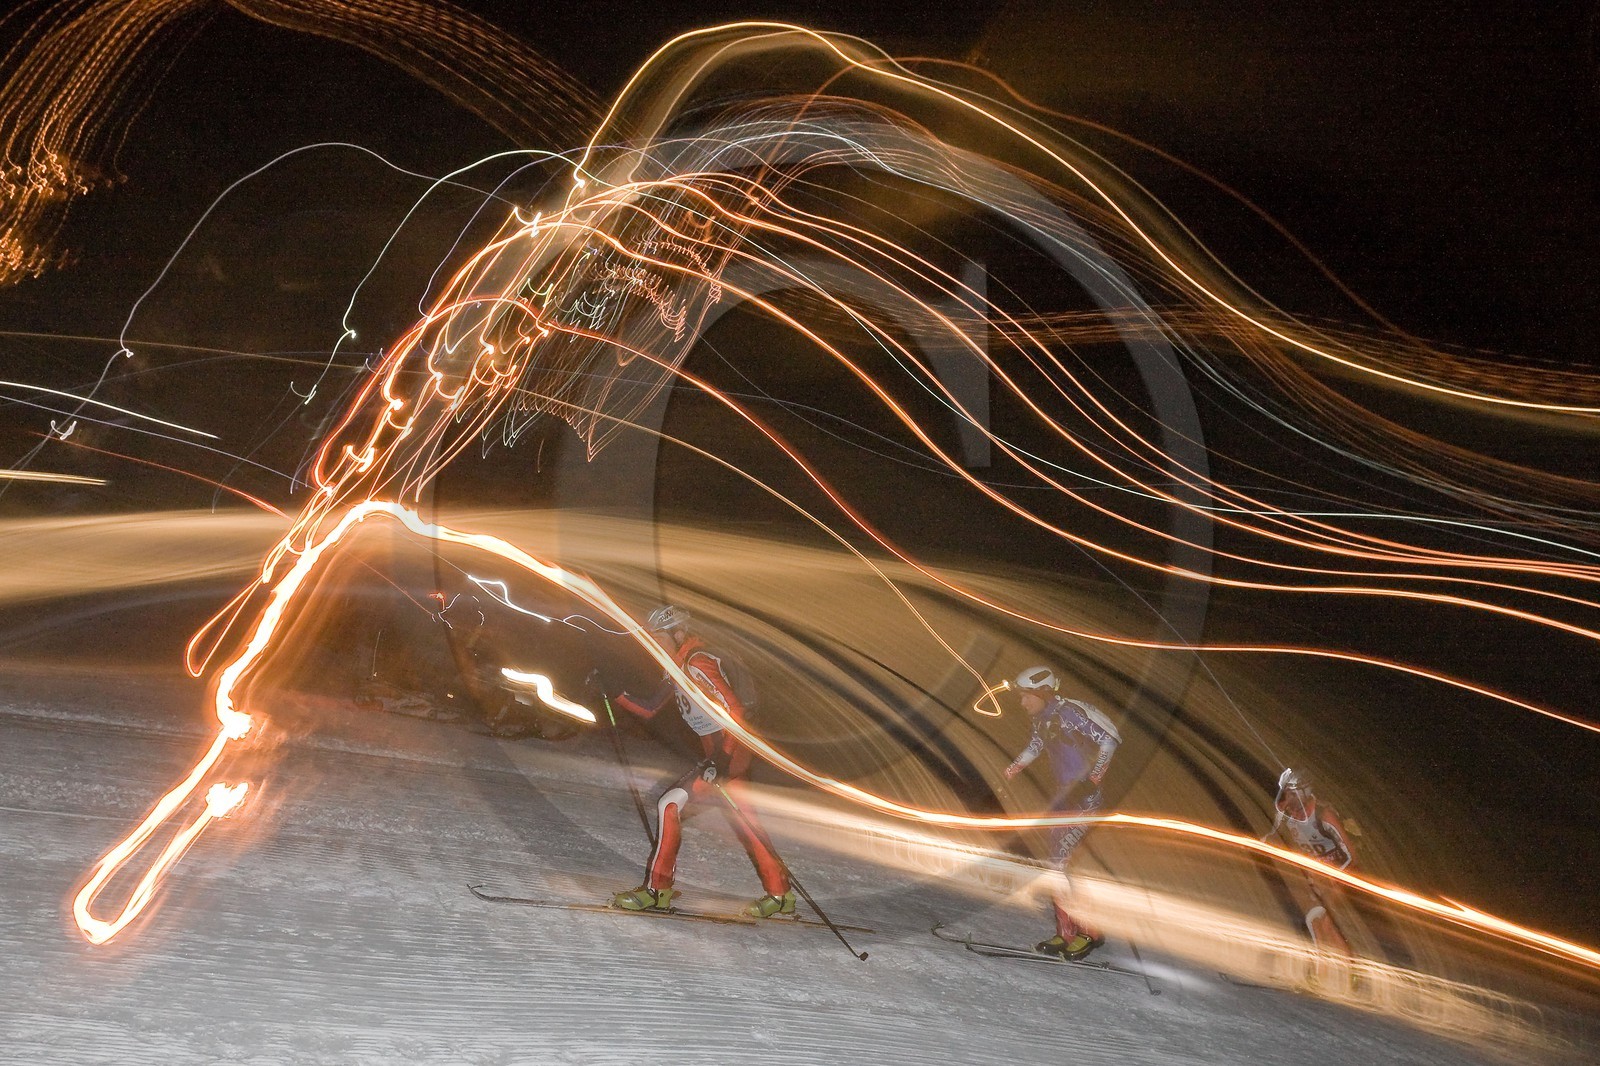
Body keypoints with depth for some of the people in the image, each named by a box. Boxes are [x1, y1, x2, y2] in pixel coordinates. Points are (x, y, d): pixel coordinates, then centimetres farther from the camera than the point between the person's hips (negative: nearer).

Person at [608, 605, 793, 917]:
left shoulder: (698, 664, -17)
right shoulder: (677, 667, 13)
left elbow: (735, 712, -22)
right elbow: (649, 708, 17)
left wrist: (722, 760, -25)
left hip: (729, 754, -10)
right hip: (720, 754, 10)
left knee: (670, 804, -12)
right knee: (743, 823, 14)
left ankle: (657, 889, -8)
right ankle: (780, 894, 21)